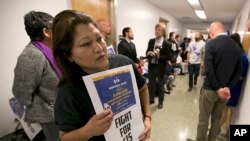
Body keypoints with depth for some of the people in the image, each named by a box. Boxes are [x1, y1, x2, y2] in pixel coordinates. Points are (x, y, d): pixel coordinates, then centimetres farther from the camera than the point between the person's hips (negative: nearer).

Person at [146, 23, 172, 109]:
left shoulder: (167, 44, -9)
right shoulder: (151, 41, 5)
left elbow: (169, 57, -11)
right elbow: (147, 52, 10)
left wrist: (159, 56, -25)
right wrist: (148, 53, -14)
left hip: (161, 67, -4)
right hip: (151, 66, 4)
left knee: (160, 85, 12)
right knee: (151, 84, 14)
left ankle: (160, 102, 31)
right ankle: (151, 99, 34)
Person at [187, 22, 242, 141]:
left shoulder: (211, 44, -15)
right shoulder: (237, 46, 3)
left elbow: (209, 70, -22)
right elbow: (238, 71, 2)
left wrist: (218, 89, -13)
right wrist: (228, 88, -3)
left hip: (210, 89, -6)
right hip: (225, 90, 6)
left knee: (203, 119, 12)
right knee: (217, 119, 21)